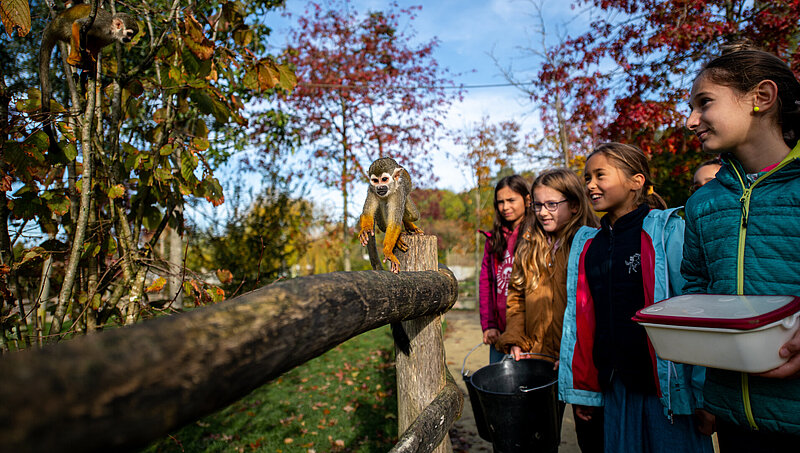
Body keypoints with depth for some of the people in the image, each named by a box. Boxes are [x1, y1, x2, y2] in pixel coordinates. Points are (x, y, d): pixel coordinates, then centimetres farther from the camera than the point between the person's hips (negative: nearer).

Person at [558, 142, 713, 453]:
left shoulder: (667, 230, -7)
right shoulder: (586, 244, 7)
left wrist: (703, 388, -12)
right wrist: (582, 389, 11)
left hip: (666, 382, -4)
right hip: (616, 385, 5)